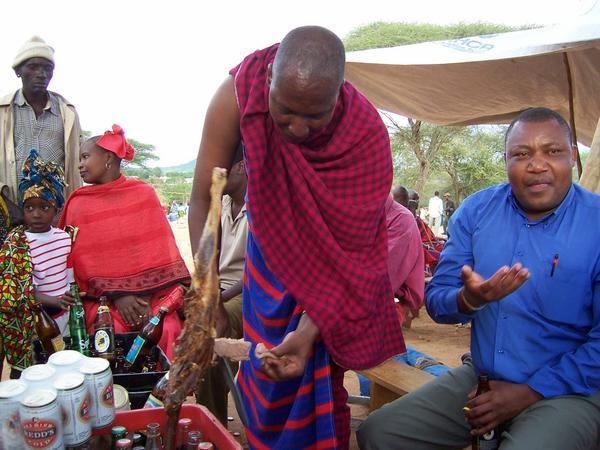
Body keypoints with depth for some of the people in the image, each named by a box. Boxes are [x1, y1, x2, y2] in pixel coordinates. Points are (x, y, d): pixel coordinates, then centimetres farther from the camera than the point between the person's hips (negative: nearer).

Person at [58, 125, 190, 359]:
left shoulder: (144, 193, 5)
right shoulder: (78, 204, 7)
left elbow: (159, 249, 1)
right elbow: (82, 262, 3)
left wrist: (145, 296, -11)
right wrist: (116, 296, -11)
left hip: (150, 290, 0)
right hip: (102, 295, 1)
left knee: (165, 332, -26)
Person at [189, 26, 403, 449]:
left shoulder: (367, 135, -29)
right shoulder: (239, 93, -25)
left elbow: (344, 251, -26)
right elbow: (204, 199, -21)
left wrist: (308, 332, -34)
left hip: (328, 275, -2)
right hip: (270, 253, 2)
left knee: (320, 382, 4)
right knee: (265, 378, 12)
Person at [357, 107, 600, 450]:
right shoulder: (476, 211, 0)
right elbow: (436, 301, 1)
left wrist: (531, 392, -13)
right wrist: (468, 299, -21)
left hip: (567, 391, -3)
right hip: (481, 376, 4)